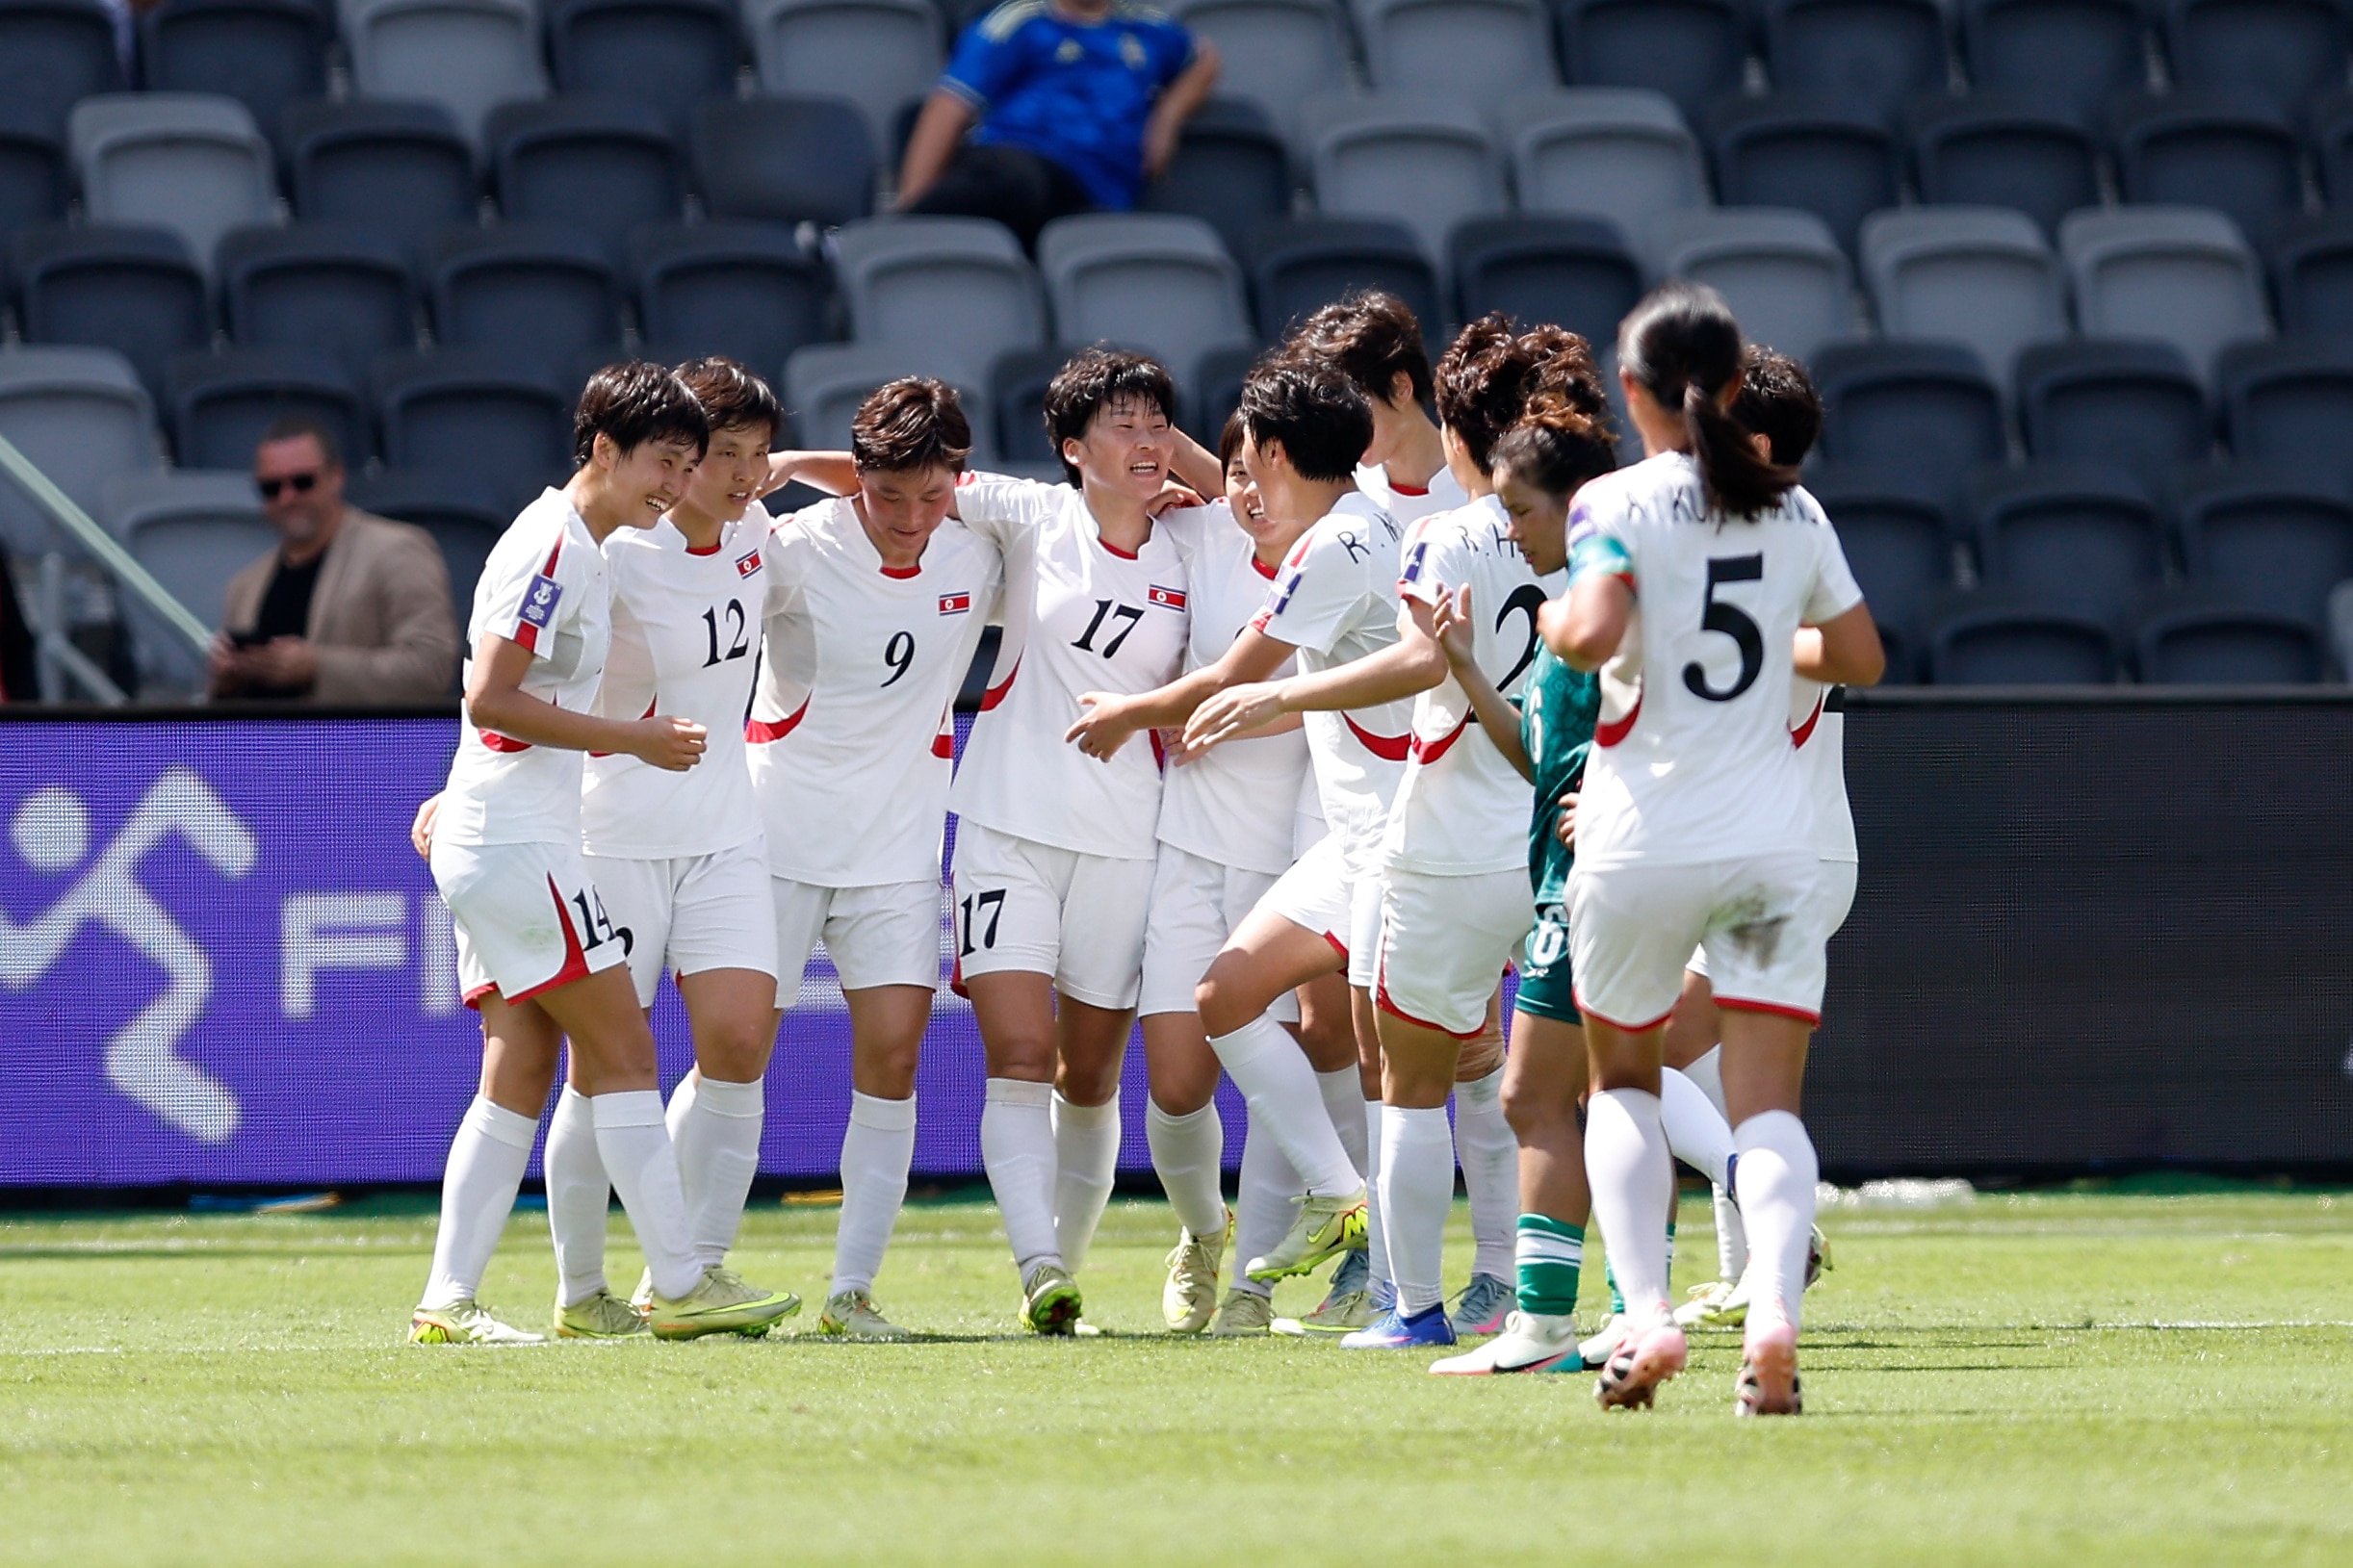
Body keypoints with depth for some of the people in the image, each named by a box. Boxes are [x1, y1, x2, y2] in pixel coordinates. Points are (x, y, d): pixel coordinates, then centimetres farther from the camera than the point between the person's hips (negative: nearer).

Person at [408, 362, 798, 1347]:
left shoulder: (583, 550, 17)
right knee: (623, 1053, -7)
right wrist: (633, 739, -18)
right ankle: (681, 1286, -7)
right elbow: (491, 698, -21)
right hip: (518, 847, -10)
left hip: (485, 848, 10)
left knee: (519, 1075, 6)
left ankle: (447, 1303, 2)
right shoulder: (551, 550, -14)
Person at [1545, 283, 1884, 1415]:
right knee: (1768, 1103, 0)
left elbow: (1591, 634, -23)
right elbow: (1860, 656, 14)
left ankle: (1646, 1313, 0)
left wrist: (1556, 622, -1)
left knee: (1622, 1081, 17)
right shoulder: (1794, 511, 6)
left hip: (1641, 841, -2)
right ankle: (1773, 1309, -24)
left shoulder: (1618, 505, -8)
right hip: (1770, 842, 2)